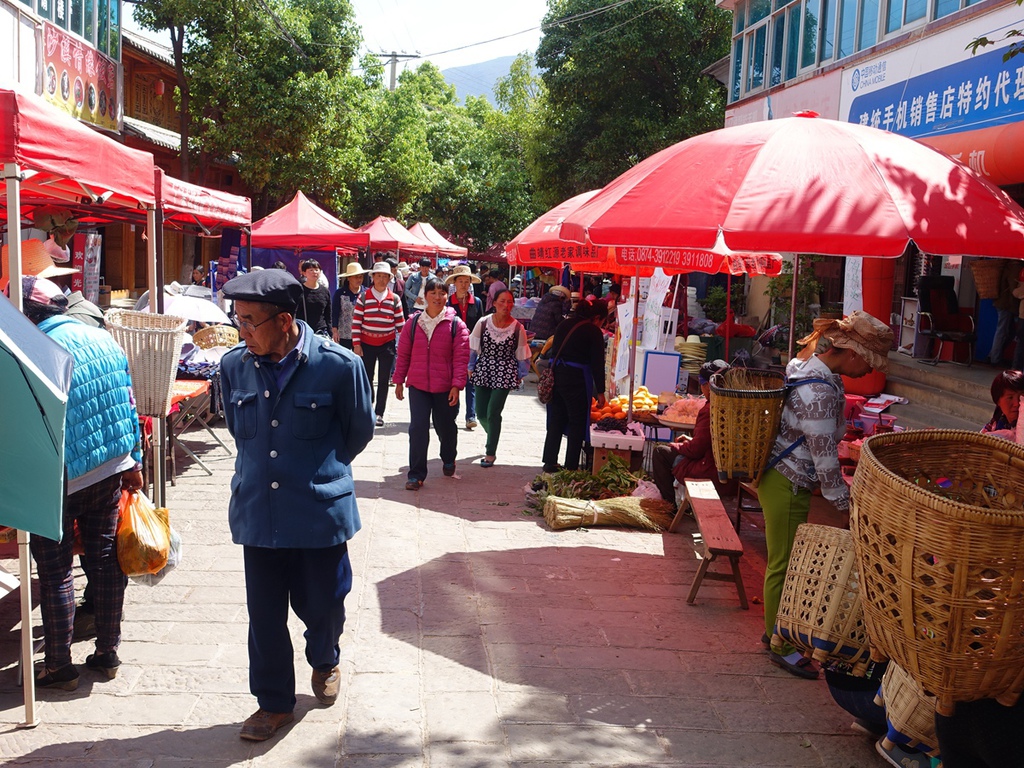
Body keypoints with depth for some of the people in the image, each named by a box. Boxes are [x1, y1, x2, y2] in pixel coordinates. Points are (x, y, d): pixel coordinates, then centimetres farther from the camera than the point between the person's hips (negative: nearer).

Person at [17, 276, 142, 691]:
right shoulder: (103, 340, 3)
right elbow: (128, 405, 7)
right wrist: (133, 463, 16)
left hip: (58, 480, -6)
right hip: (110, 469, 6)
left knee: (56, 571, 5)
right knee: (105, 559, 13)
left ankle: (58, 665, 14)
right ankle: (107, 653, 22)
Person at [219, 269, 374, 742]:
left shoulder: (338, 366, -13)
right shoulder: (234, 366, -1)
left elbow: (358, 432, 4)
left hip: (320, 511, -2)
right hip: (258, 512, 3)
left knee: (321, 604, 13)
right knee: (264, 615, 8)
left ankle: (324, 662, 45)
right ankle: (275, 702, 28)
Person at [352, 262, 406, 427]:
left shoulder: (394, 299, 2)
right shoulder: (364, 297, 0)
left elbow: (400, 323, 5)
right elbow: (356, 321, -2)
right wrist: (356, 344, -6)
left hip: (387, 344, 1)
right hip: (367, 344, 0)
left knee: (383, 380, 4)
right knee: (366, 378, 5)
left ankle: (379, 414, 12)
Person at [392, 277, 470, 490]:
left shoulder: (456, 325, -6)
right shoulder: (414, 321, 0)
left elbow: (461, 358, -8)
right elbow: (403, 353, 5)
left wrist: (457, 385, -14)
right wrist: (399, 381, 6)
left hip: (445, 388, -1)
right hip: (418, 385, 1)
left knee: (446, 427, 16)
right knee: (418, 428, -7)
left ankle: (448, 460, 43)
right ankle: (416, 474, 1)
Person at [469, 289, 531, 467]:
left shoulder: (518, 328, -4)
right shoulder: (483, 323, -3)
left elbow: (522, 355, 4)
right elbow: (472, 347, 6)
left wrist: (521, 375, 4)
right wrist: (470, 368, 5)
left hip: (504, 374, -2)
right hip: (483, 371, 2)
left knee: (493, 413, -9)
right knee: (482, 414, 8)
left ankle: (490, 453, 5)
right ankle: (493, 437, 41)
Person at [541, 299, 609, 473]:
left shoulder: (565, 325, 11)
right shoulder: (594, 332, -8)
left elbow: (555, 350, 13)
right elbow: (598, 363, -8)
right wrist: (600, 392, -4)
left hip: (556, 375, 6)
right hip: (577, 379, -6)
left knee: (556, 420, 15)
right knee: (577, 423, 5)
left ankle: (550, 462, 20)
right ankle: (571, 467, 8)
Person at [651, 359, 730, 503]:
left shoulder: (710, 410, -22)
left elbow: (695, 450, -17)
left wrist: (676, 446, 2)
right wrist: (691, 440, 19)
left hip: (710, 472, -9)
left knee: (661, 452, 6)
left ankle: (669, 502, 14)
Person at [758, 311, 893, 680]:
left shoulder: (807, 363, 3)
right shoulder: (819, 393, -28)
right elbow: (825, 458, -23)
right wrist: (844, 505, -13)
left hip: (783, 478, 10)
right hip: (787, 484, -10)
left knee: (784, 560, 20)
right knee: (784, 564, 3)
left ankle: (776, 631, 34)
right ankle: (779, 645, 17)